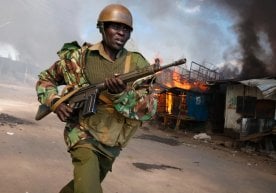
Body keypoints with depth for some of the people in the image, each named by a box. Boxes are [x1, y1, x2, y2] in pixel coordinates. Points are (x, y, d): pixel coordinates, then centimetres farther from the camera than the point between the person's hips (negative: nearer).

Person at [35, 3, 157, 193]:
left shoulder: (137, 64, -7)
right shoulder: (79, 56, -7)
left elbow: (149, 109, -13)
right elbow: (45, 79, 7)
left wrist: (122, 95, -32)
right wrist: (55, 101, -13)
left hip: (112, 144, 3)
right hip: (85, 135, -3)